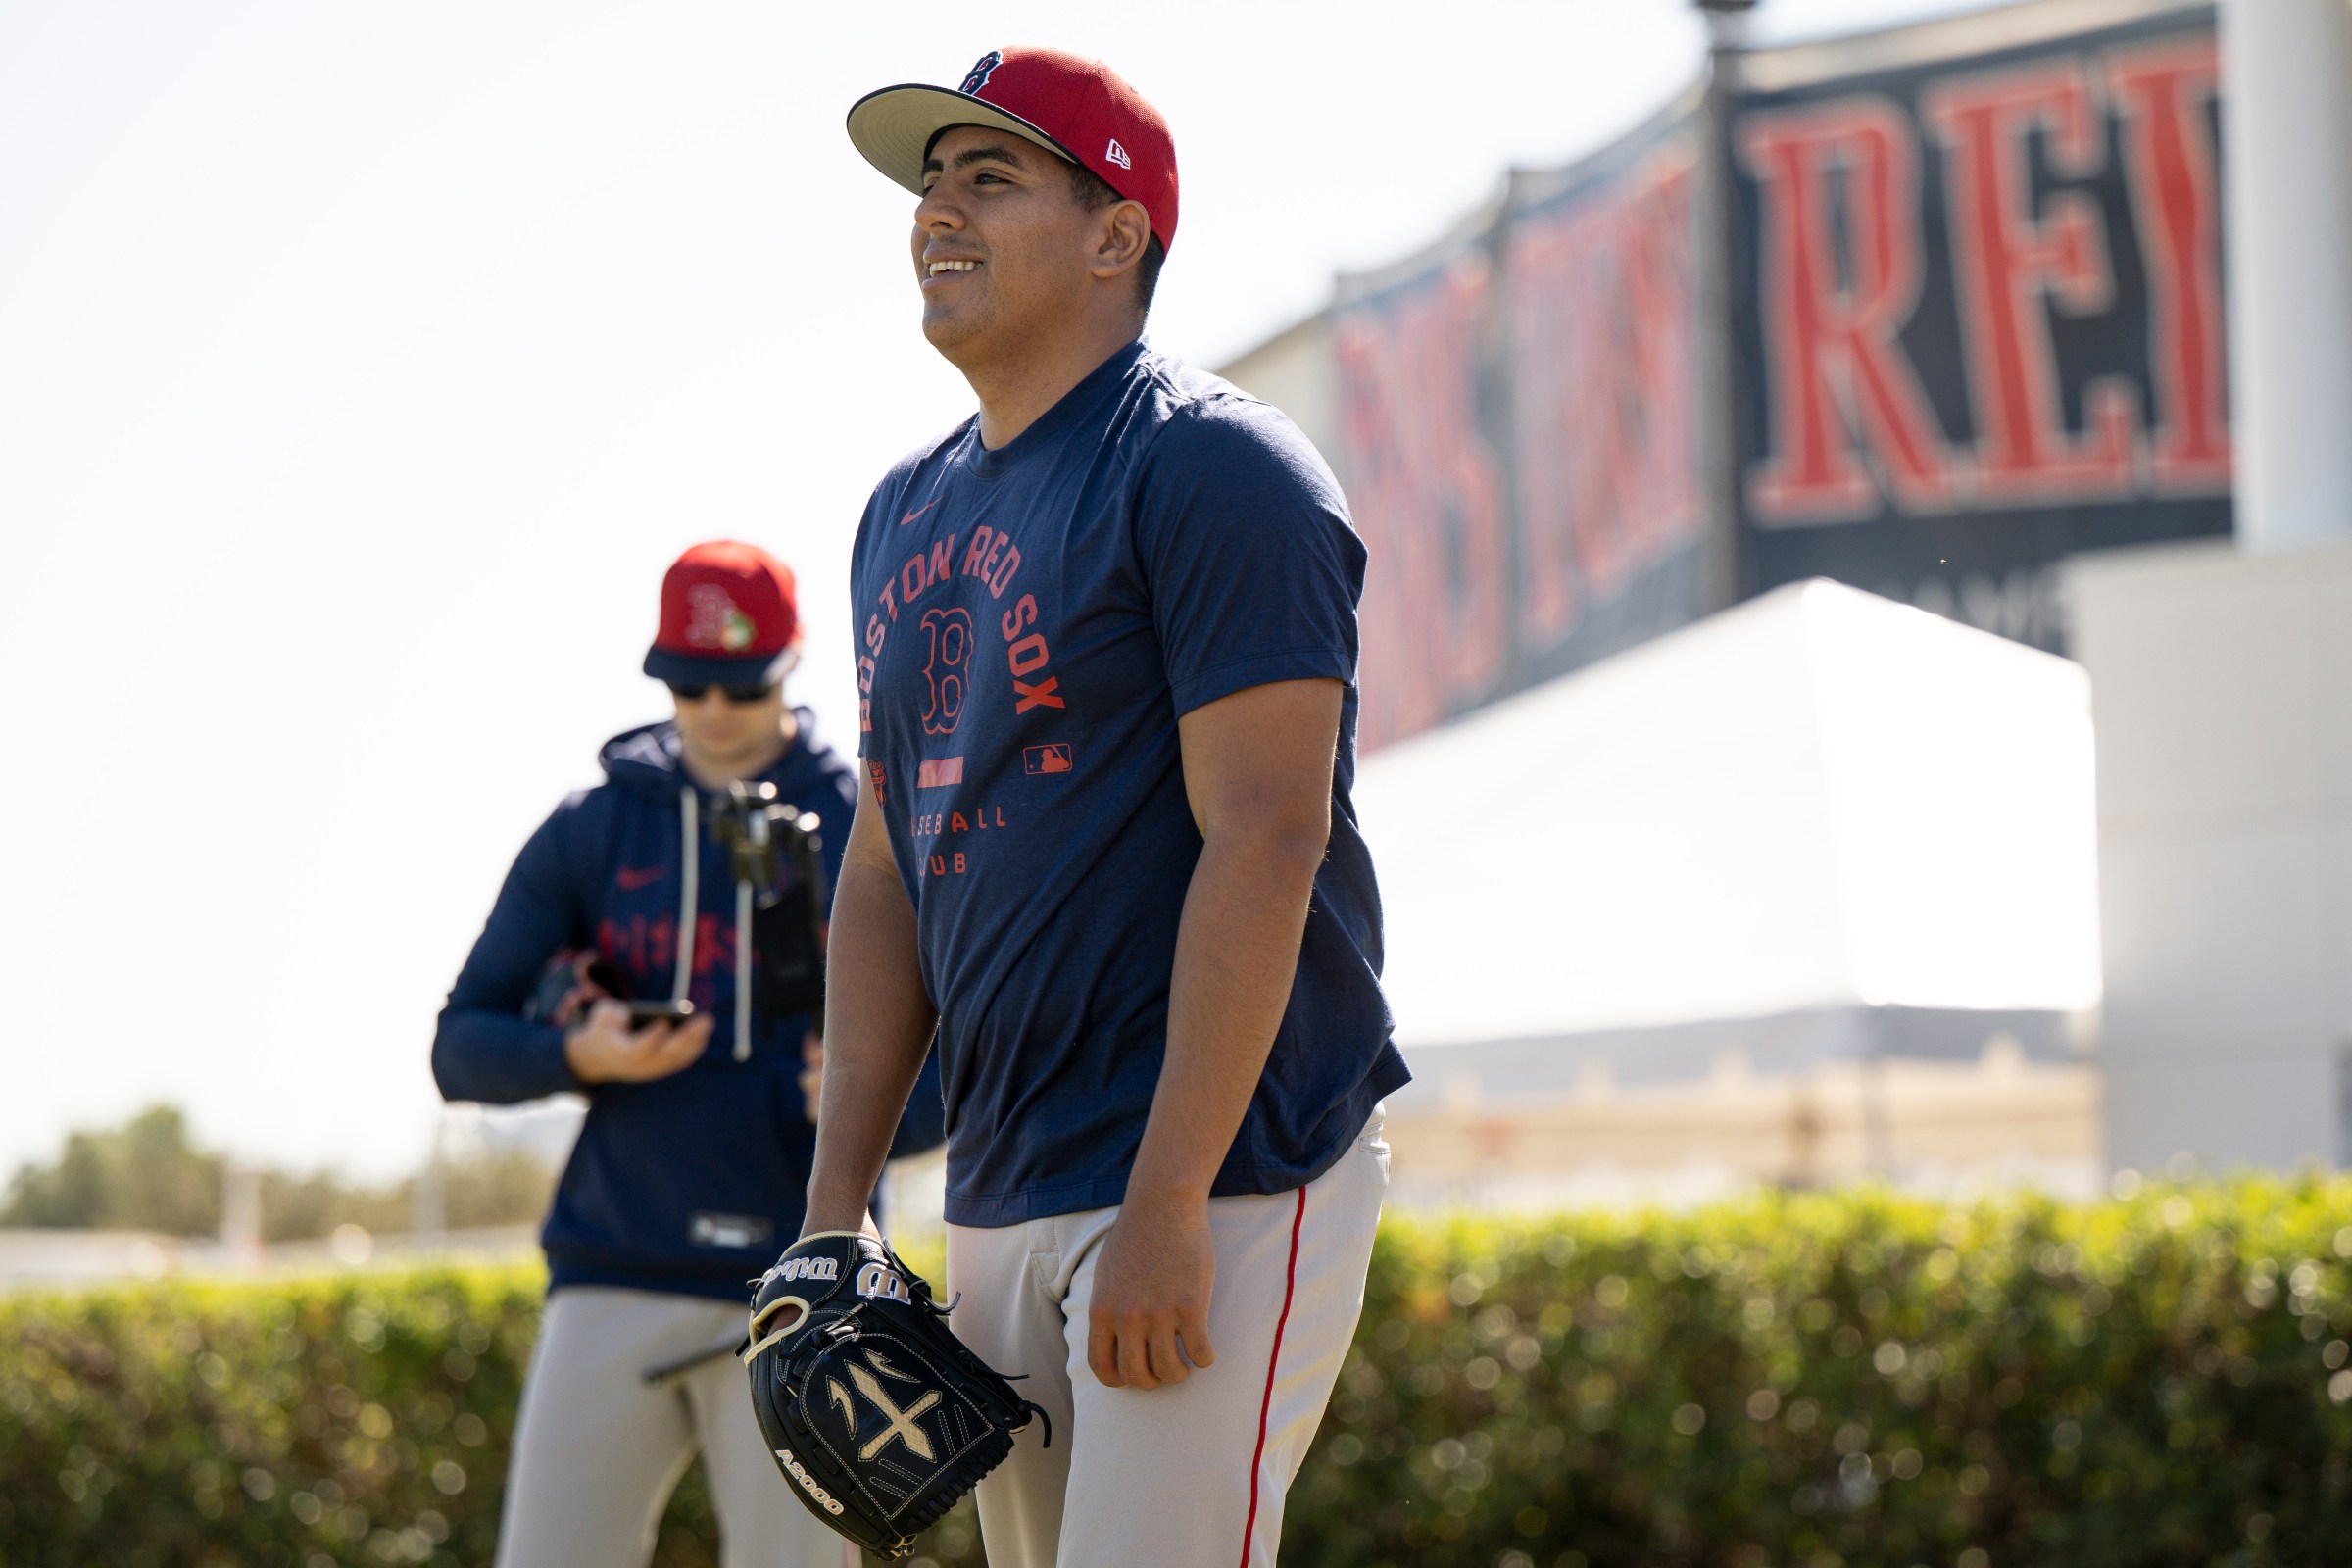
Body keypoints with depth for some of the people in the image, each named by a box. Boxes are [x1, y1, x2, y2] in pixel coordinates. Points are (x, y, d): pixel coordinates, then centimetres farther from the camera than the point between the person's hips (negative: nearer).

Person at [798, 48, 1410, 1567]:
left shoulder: (1208, 470, -9)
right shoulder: (910, 512, 17)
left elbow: (1265, 843, -17)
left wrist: (1168, 1202, -22)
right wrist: (836, 1203, 10)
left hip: (1216, 1180, -8)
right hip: (999, 1199, 8)